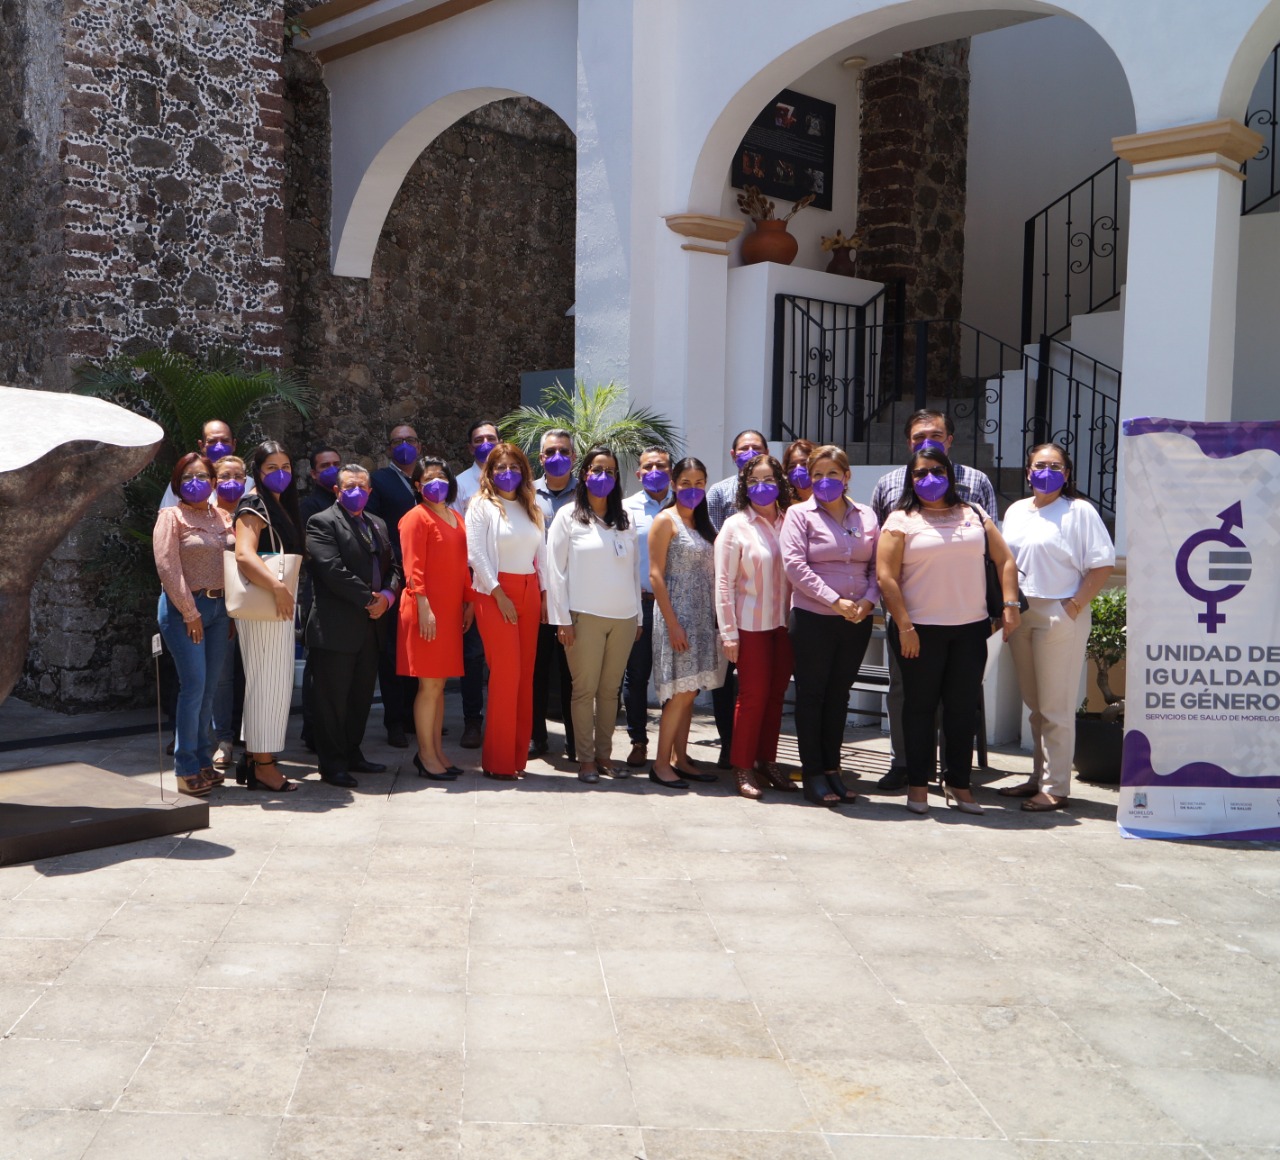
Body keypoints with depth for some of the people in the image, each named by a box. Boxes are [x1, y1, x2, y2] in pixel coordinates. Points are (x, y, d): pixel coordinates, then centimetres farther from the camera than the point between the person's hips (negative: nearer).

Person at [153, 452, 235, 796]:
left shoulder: (222, 517, 13)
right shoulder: (172, 517, -3)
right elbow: (168, 568, -9)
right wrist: (191, 613, -12)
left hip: (219, 607, 5)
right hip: (185, 609, -5)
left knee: (210, 689, 7)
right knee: (194, 685, -9)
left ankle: (204, 763, 15)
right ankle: (186, 769, -1)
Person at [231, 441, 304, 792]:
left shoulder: (281, 507, 17)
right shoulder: (254, 506, -11)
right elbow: (244, 554, -26)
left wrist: (284, 591, 14)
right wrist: (277, 586, -37)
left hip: (280, 606, 10)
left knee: (273, 683, 14)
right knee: (267, 681, -6)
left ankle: (255, 758, 23)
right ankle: (263, 765, 1)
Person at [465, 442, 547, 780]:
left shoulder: (532, 509, 17)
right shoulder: (482, 506, 0)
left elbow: (541, 554, 17)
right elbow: (476, 555, -8)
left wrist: (544, 594, 7)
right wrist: (499, 595, -13)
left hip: (529, 593, 6)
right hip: (495, 593, -5)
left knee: (525, 675, 5)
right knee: (505, 673, -10)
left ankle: (518, 755, 12)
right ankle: (498, 761, -3)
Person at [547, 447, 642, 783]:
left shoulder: (624, 520, 13)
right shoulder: (569, 517, 1)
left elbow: (635, 568, 16)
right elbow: (555, 569, -2)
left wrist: (637, 615, 12)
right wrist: (562, 619, -8)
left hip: (623, 617, 4)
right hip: (585, 616, -4)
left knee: (610, 690, 7)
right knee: (585, 690, 0)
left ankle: (604, 754, 16)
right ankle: (585, 758, 8)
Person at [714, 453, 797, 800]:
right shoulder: (736, 527, -5)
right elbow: (724, 582, -6)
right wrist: (729, 634, -9)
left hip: (783, 624, 4)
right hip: (751, 625, -4)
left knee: (776, 693, 9)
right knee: (753, 695, -1)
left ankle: (767, 760, 22)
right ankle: (742, 766, 10)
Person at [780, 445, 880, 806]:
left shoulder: (866, 516, 10)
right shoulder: (799, 514, -1)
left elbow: (877, 564, 9)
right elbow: (795, 565, -11)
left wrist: (868, 600, -9)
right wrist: (835, 601, -17)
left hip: (857, 621, 4)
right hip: (813, 619, -3)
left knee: (839, 694, 11)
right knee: (812, 694, 3)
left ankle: (832, 767, 20)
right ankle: (813, 773, 11)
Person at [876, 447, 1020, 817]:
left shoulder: (974, 515, 13)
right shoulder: (901, 520, 1)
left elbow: (1005, 560, 12)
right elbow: (886, 576, -6)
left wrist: (1010, 605, -1)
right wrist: (904, 626, -12)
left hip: (970, 629, 3)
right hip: (920, 630, -3)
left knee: (964, 707, 6)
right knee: (920, 706, 4)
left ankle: (959, 785, 16)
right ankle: (918, 785, 13)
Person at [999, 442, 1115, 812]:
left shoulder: (1079, 511, -4)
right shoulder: (1016, 511, 15)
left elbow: (1102, 564, -9)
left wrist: (1075, 605, -14)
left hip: (1059, 617, -6)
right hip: (1020, 615, 7)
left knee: (1055, 707, -3)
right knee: (1035, 704, 14)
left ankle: (1055, 787, 2)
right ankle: (1038, 777, 23)